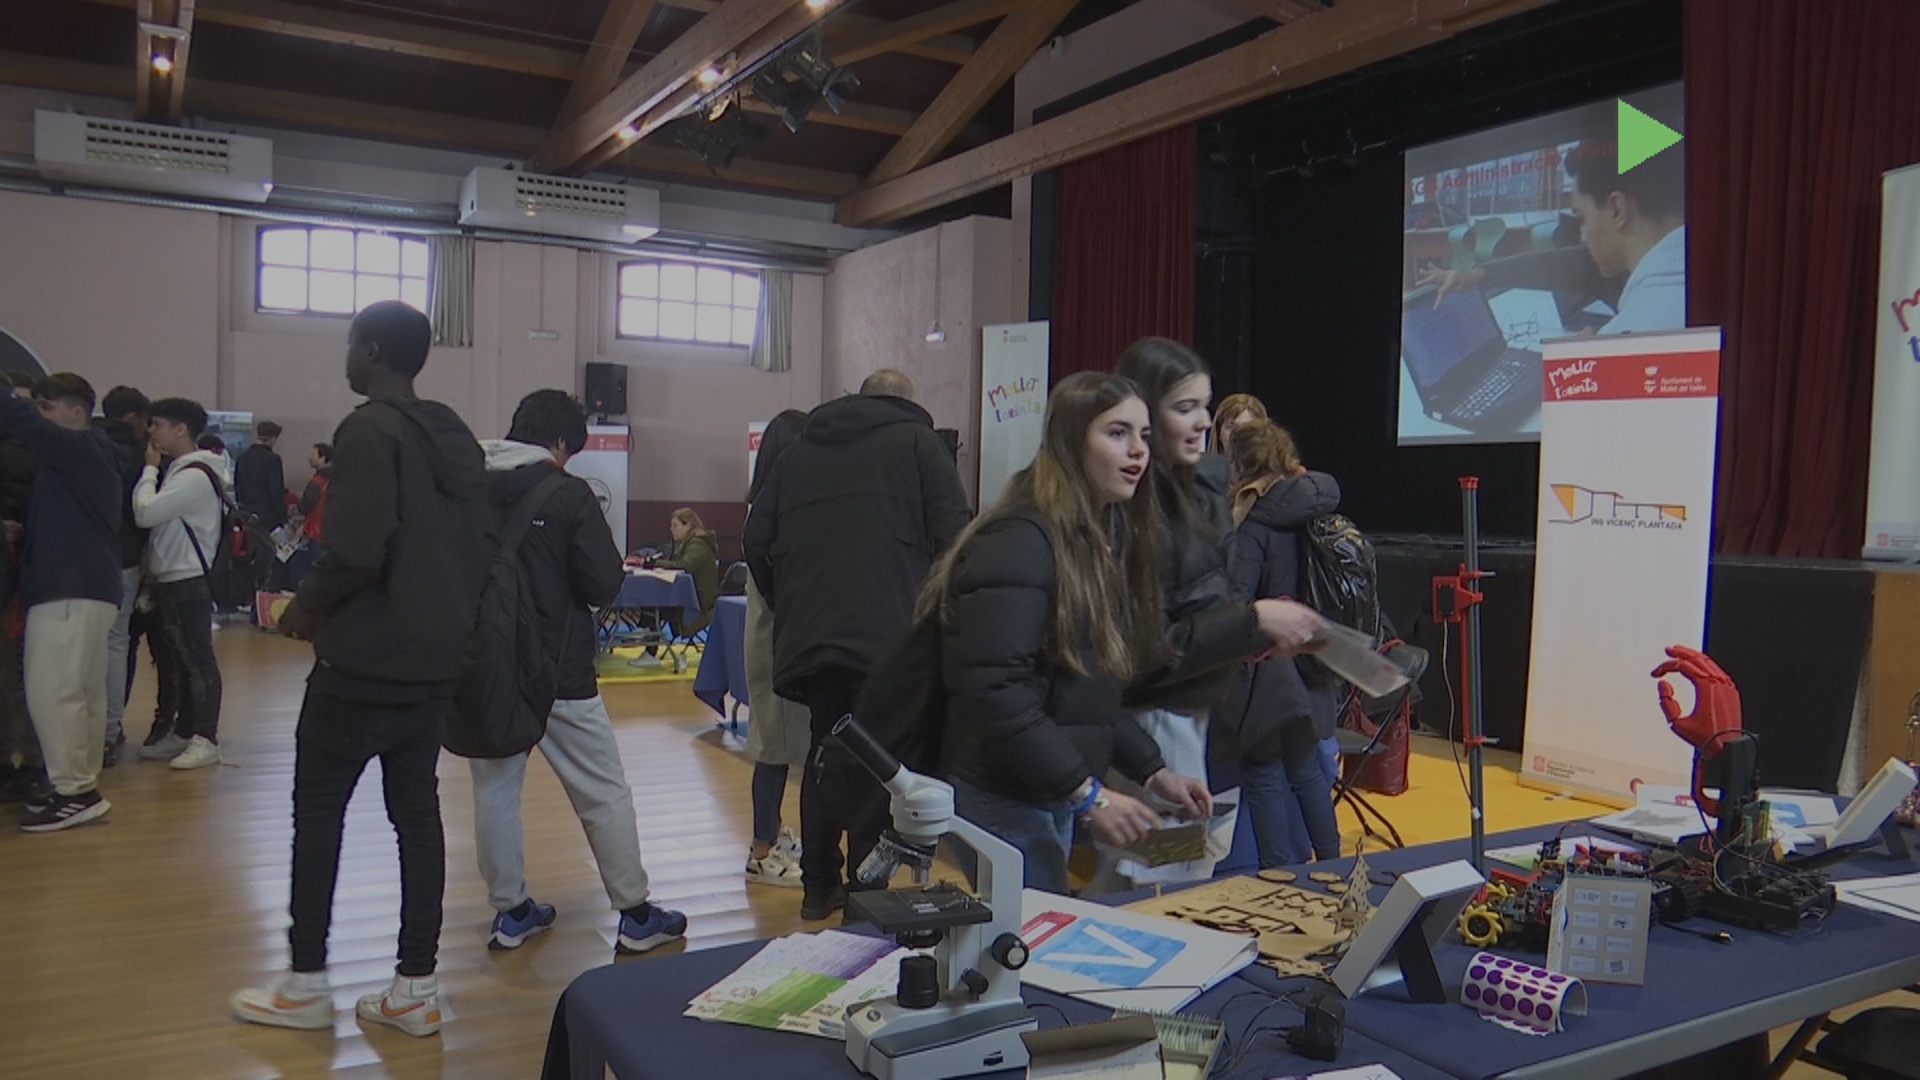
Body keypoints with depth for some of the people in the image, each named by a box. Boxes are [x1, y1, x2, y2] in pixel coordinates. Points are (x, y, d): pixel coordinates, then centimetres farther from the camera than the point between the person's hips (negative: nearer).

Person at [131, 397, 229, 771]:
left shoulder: (195, 476, -15)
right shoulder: (180, 471, 15)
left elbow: (145, 513, -19)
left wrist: (150, 469, -8)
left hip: (188, 582, -10)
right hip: (173, 580, 10)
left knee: (197, 659, -7)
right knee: (180, 661, 14)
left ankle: (206, 739, -5)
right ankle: (184, 733, 22)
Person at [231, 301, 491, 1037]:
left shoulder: (368, 431, -14)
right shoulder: (457, 438, 11)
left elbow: (356, 553, -22)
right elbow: (482, 548, 12)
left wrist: (306, 607, -6)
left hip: (363, 662, -7)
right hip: (433, 664, 7)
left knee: (317, 812, 8)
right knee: (417, 813, 10)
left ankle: (306, 985, 17)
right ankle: (416, 989, 14)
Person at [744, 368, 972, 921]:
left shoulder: (800, 450, 20)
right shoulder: (917, 442, 7)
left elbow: (757, 542, 16)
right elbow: (952, 536, -5)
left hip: (807, 638, 5)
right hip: (888, 634, -5)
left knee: (826, 754, 17)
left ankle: (819, 884, 24)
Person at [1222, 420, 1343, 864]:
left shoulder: (1257, 522, -16)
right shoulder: (1314, 513, 6)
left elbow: (1235, 596, -22)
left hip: (1267, 671, -8)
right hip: (1309, 667, 8)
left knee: (1263, 774, 3)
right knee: (1305, 768, 20)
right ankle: (1331, 864, 31)